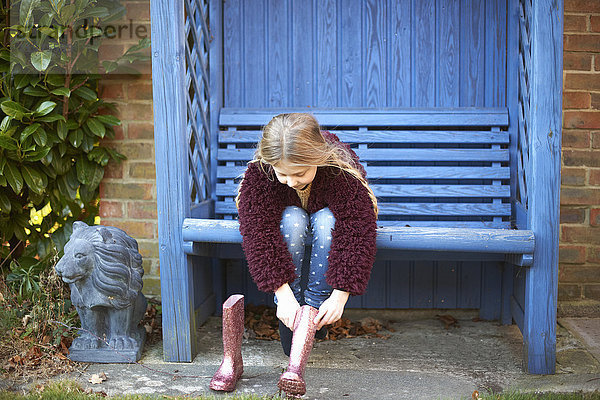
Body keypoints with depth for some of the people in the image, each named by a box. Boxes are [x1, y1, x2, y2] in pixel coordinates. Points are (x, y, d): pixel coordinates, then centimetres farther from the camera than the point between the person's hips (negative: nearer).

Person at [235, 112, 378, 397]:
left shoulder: (344, 171, -33)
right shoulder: (259, 172, -30)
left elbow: (358, 234, -34)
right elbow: (258, 232, -32)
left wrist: (340, 295, -40)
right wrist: (283, 292, -39)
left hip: (328, 225, -1)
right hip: (289, 227, 1)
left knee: (326, 221, -36)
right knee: (292, 220, -35)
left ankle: (312, 311, -31)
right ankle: (289, 318, -25)